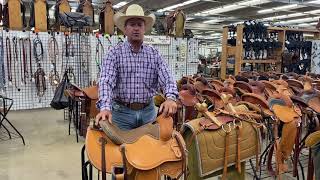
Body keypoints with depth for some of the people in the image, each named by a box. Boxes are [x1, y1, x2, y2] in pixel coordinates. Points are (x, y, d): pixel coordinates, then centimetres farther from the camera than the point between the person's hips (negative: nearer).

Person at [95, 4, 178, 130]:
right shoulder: (115, 53, -4)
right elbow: (106, 81, -16)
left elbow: (167, 79, -5)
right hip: (122, 111, -2)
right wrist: (105, 108, -34)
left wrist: (170, 98, -27)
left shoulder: (154, 54, 3)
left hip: (148, 111, 3)